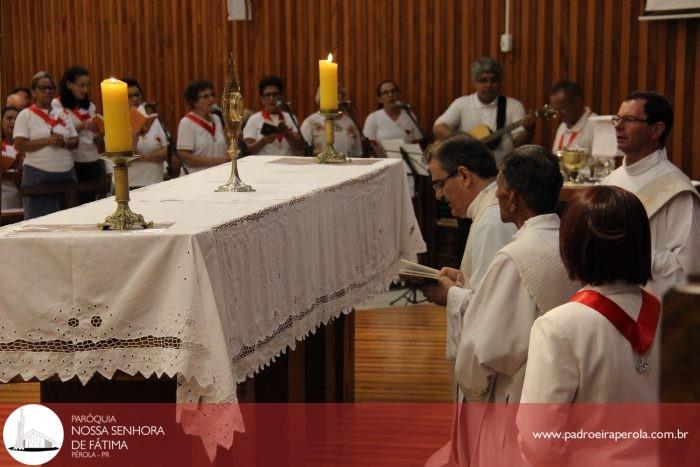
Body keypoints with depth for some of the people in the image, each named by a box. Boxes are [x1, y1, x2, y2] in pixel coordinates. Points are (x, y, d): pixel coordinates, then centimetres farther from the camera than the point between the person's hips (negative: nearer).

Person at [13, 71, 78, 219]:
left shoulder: (62, 114, 14)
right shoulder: (25, 115, 0)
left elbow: (75, 142, 13)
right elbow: (19, 145, -8)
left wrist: (63, 143, -9)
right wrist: (47, 141, -15)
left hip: (67, 174, 4)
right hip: (38, 175, -4)